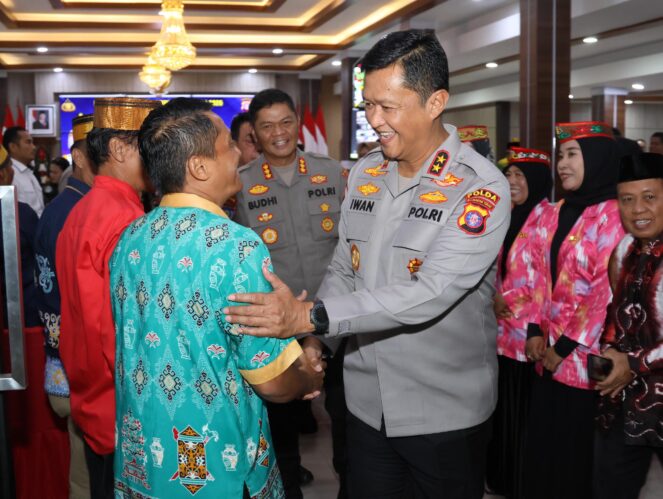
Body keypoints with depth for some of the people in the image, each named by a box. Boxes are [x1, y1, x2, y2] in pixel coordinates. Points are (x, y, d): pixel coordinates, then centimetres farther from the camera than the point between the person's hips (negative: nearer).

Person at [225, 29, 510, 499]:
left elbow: (432, 292, -27)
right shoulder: (364, 173, 3)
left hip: (444, 410, -4)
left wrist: (312, 316, -30)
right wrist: (313, 342, -7)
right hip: (366, 400, 5)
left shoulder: (482, 188, -17)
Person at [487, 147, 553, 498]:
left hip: (530, 332, -7)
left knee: (525, 412, 2)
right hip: (505, 329, 7)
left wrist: (509, 299, -12)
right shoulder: (509, 217, 13)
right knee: (505, 409, 14)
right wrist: (496, 300, 1)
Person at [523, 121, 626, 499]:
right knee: (543, 442, 13)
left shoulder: (613, 216, -13)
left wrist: (567, 347, -14)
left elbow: (606, 292, -17)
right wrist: (535, 331, 2)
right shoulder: (554, 215, 10)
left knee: (577, 448, 5)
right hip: (549, 352, 7)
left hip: (584, 355, -6)